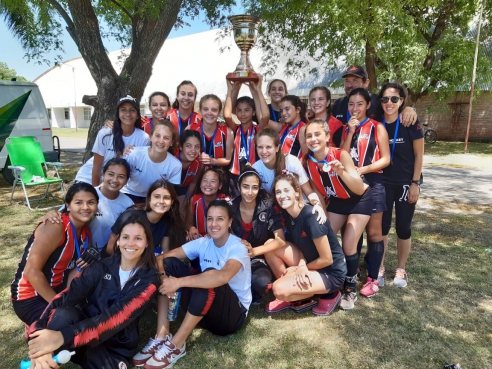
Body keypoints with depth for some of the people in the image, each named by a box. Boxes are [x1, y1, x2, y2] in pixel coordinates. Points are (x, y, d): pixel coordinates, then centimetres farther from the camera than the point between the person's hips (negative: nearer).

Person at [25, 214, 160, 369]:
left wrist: (63, 337, -37)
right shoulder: (101, 267, -4)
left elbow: (117, 317, -25)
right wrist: (39, 333, -35)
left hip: (116, 347, -1)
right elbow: (66, 298, -16)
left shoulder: (149, 279, -11)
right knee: (63, 314, -29)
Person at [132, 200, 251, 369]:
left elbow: (223, 276, -42)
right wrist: (163, 277, -29)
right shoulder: (202, 243, -2)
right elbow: (161, 258, -7)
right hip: (205, 309, 6)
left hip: (233, 313, -6)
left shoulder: (237, 247, -19)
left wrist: (179, 282, -41)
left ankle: (176, 345, -22)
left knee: (210, 276, -36)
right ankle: (162, 337, -14)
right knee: (169, 263, -8)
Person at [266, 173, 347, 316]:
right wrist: (302, 264, -14)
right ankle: (290, 297, 8)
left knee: (279, 289, -22)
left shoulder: (310, 216, -27)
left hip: (331, 273, -8)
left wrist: (300, 268, -7)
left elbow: (327, 260, -21)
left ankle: (328, 295, 1)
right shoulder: (286, 214, -3)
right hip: (313, 265, 8)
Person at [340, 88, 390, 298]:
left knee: (373, 232, 4)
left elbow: (386, 159, -7)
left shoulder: (377, 127, -2)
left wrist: (363, 169, -20)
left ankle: (373, 278, 13)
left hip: (372, 183, -4)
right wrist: (350, 132, -11)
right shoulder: (346, 128, 9)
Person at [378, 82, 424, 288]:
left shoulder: (411, 122, -11)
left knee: (403, 227, 7)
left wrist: (415, 183, -9)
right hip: (383, 183, 2)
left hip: (406, 183, -2)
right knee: (382, 226, 5)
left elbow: (419, 155, -6)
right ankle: (379, 268, 21)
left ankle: (401, 270, 24)